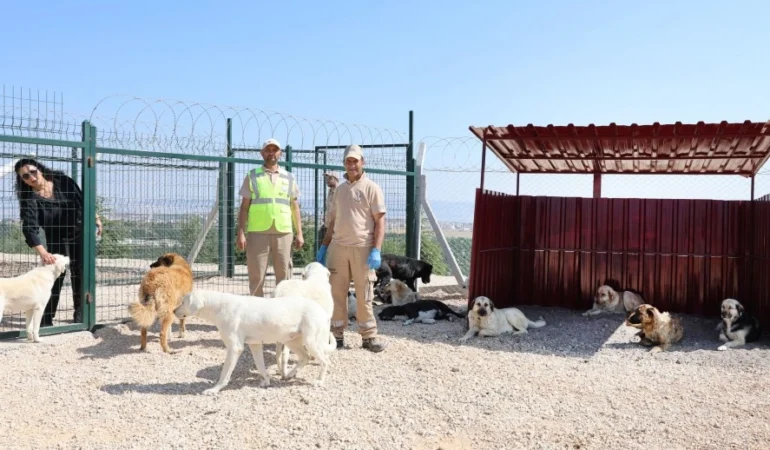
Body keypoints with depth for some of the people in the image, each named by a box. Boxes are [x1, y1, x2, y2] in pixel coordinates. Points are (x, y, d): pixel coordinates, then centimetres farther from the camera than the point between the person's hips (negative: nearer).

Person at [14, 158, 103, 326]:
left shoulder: (63, 181, -15)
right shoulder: (30, 199, -23)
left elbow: (82, 200, 0)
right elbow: (29, 228, -35)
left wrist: (95, 217, 1)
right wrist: (42, 252, -48)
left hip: (79, 232, 2)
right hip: (56, 238, -2)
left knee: (79, 272, 5)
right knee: (56, 274, -8)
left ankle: (80, 315, 15)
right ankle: (46, 319, -2)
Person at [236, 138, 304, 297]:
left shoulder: (289, 178, 14)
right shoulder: (252, 176, 9)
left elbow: (295, 207, 13)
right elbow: (244, 207, 6)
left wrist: (299, 233, 6)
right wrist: (241, 233, -3)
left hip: (283, 232, 2)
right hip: (257, 232, -1)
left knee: (284, 275, 3)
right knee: (256, 276, 0)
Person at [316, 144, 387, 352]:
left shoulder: (371, 188, -1)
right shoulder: (340, 189, 16)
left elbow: (380, 221, -6)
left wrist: (376, 250, -16)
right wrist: (324, 246, 14)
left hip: (362, 248, -5)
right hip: (338, 247, 5)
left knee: (364, 295, 1)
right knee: (337, 292, 5)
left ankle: (369, 336, 10)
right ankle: (337, 335, 13)